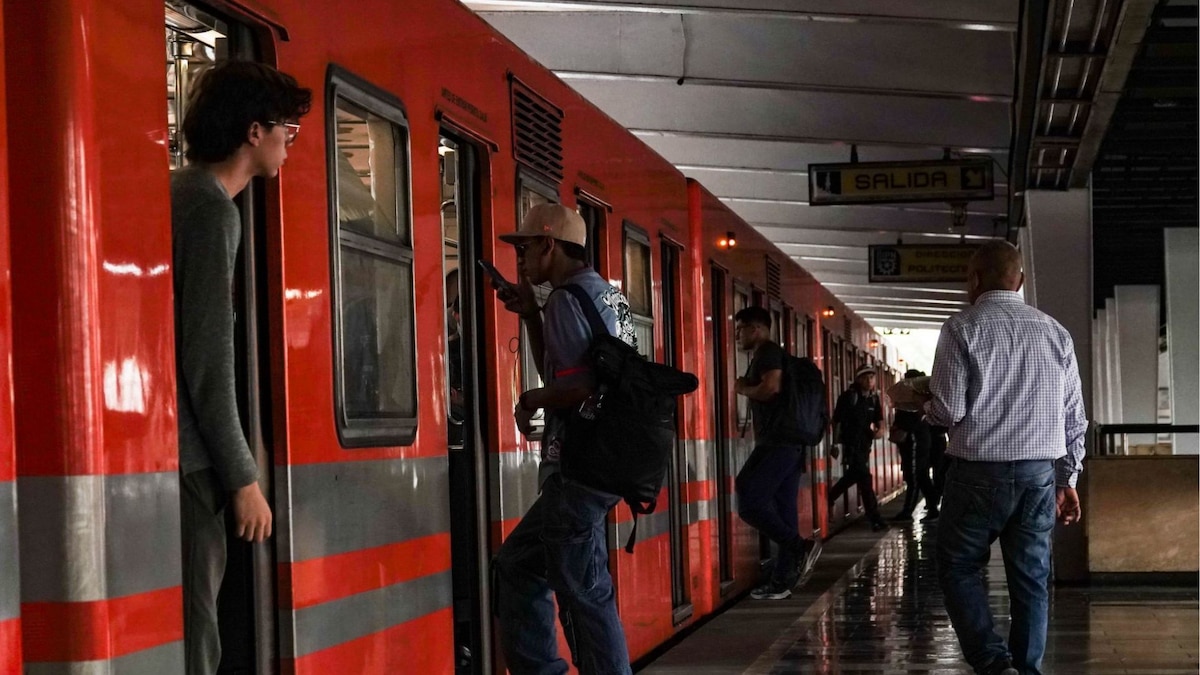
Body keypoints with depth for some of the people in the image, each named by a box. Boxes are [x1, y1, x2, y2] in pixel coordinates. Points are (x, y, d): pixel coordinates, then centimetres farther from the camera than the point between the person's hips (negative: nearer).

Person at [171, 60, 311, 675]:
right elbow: (208, 360, -16)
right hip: (182, 462, -9)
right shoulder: (211, 208, -10)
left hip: (165, 456, 9)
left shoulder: (180, 193, 18)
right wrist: (243, 478, -12)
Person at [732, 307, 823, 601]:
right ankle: (782, 580, 7)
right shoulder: (770, 355, 24)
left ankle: (800, 548, -16)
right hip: (788, 443, 10)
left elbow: (771, 387, -22)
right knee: (783, 510, 7)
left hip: (778, 442, -10)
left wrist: (742, 389, -6)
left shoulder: (768, 352, -6)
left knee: (749, 500, -14)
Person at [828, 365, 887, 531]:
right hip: (851, 443, -7)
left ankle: (829, 499, 40)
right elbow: (837, 421, -9)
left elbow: (878, 418, 11)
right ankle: (875, 518, -13)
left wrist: (880, 429, -13)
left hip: (865, 443, 7)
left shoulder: (874, 398, 6)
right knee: (864, 477, -12)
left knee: (854, 475, 18)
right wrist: (835, 444, -10)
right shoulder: (848, 396, -12)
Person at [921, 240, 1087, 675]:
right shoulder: (1055, 333, 9)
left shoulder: (963, 329, -5)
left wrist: (926, 405, 13)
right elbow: (1074, 417, 10)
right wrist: (1067, 479, 18)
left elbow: (949, 411, -9)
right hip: (1041, 471, 4)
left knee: (959, 567, 7)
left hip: (980, 471, -4)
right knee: (1031, 577, 9)